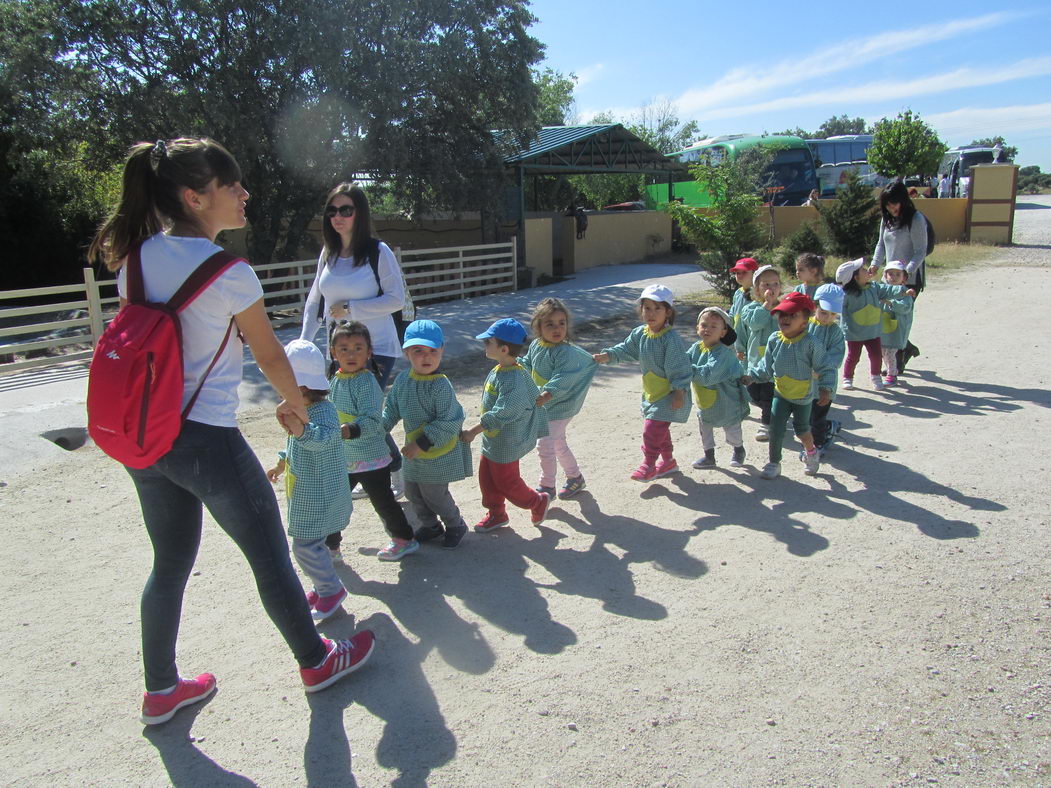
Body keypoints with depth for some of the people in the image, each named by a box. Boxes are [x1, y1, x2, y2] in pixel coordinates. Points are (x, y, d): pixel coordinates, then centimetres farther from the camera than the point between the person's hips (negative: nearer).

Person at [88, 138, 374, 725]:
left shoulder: (136, 258, 3)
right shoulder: (230, 274, -16)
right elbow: (271, 356, -6)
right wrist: (297, 407, 12)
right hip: (208, 440, -7)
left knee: (170, 564, 21)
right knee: (270, 556, 12)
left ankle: (161, 691, 36)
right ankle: (317, 661, 31)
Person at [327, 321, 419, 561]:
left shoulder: (367, 382, -20)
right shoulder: (334, 381, 5)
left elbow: (372, 420, -29)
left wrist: (350, 430, -42)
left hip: (371, 458, -7)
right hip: (342, 458, 7)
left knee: (383, 501, 7)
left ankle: (404, 538, 27)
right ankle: (329, 545, 30)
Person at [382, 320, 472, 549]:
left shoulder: (441, 386, -25)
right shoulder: (402, 380, -4)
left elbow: (447, 423, -25)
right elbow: (392, 408, 11)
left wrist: (421, 444, -25)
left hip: (439, 453, -7)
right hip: (414, 450, 7)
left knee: (434, 494, 4)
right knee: (412, 491, 19)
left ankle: (455, 525, 32)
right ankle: (430, 526, 42)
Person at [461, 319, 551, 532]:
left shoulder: (511, 380, -30)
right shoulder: (499, 370, 1)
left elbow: (500, 414, -33)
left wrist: (473, 432, -28)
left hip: (505, 444, -9)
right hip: (491, 440, 9)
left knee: (506, 482, 8)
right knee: (487, 478, 19)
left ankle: (538, 502, 30)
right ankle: (496, 514, 37)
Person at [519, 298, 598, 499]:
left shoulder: (565, 352, -24)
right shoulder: (535, 346, 1)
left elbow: (562, 380, -33)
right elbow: (528, 364, 19)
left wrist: (546, 395, -45)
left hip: (558, 406, -8)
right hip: (542, 406, 8)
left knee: (544, 445, -5)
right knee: (558, 443, 22)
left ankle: (546, 487, 13)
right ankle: (575, 476, 40)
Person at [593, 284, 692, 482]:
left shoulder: (671, 338, -23)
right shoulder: (640, 334, 0)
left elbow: (679, 367, -22)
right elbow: (625, 349, 9)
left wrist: (679, 392, -22)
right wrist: (606, 355, -7)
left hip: (669, 394, -8)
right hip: (652, 392, 8)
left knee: (652, 429, -9)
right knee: (660, 428, 21)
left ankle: (648, 465, 9)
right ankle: (668, 461, 40)